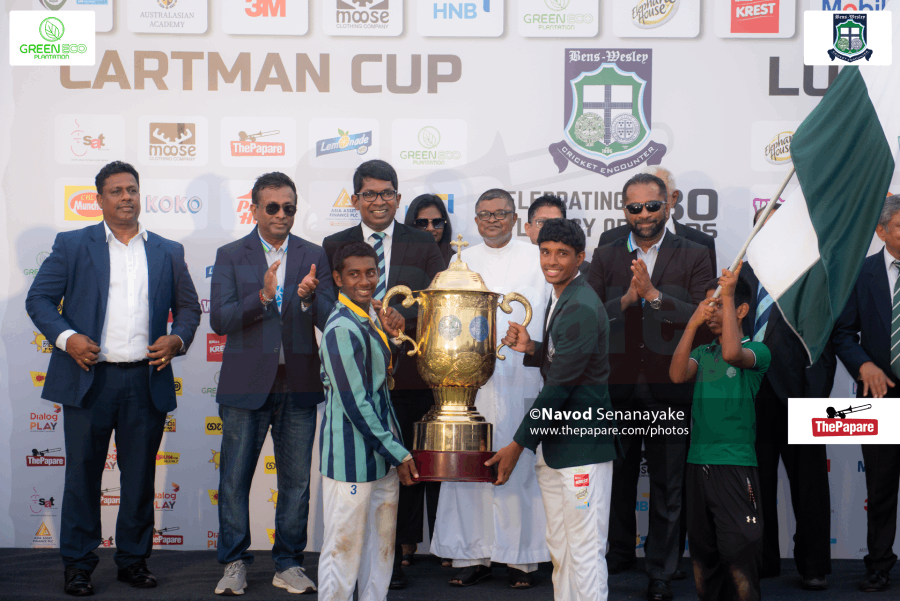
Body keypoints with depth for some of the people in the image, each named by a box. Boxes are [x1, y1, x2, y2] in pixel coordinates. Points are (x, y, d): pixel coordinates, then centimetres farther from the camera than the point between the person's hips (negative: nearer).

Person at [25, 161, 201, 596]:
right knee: (82, 474, 4)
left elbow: (188, 306, 17)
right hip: (89, 379, -2)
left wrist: (178, 339, -3)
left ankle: (134, 559, 22)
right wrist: (66, 337, -13)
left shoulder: (168, 252, 12)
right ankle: (78, 564, 15)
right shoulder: (72, 246, 5)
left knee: (140, 476, 9)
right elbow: (38, 299, 3)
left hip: (147, 381, 2)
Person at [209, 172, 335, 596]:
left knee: (297, 481, 7)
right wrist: (262, 297, -21)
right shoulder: (230, 256, 3)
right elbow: (219, 320, -7)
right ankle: (234, 564, 19)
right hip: (246, 385, -1)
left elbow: (330, 320, 0)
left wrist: (309, 297, -20)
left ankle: (289, 564, 20)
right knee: (234, 479, 4)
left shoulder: (314, 256, 7)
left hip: (298, 386, 1)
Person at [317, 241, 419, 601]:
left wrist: (390, 332, 5)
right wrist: (398, 453, -15)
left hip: (382, 448, 9)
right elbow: (355, 404, -19)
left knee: (381, 543, 16)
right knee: (345, 545, 1)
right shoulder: (343, 329, -19)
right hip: (352, 453, -9)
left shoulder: (371, 314, 9)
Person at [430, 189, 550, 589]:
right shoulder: (463, 260, 19)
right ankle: (472, 555, 8)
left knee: (519, 462, -4)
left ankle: (521, 557, 4)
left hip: (521, 374, -2)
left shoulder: (535, 258, 10)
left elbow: (543, 312, 2)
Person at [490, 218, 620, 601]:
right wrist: (530, 349, 1)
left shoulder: (582, 308, -18)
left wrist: (518, 445, -15)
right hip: (553, 443, 10)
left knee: (584, 552, -5)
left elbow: (559, 385, -19)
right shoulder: (559, 299, 13)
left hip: (583, 446, -10)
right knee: (559, 551, 16)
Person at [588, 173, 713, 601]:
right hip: (618, 386, 2)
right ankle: (620, 554, 36)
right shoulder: (605, 257, 6)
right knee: (618, 478, 16)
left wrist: (654, 294, -20)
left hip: (669, 390, -2)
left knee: (667, 488, 7)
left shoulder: (693, 256, -1)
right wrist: (627, 298, -18)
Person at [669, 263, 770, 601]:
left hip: (735, 465, -5)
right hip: (697, 463, 6)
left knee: (739, 565, -7)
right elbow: (677, 375, -5)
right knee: (701, 561, 12)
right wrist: (692, 323, -8)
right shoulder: (702, 353, 15)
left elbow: (732, 353, -23)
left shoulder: (758, 351, 0)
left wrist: (728, 294, -18)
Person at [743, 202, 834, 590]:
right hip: (752, 394, 3)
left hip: (797, 393, -3)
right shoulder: (742, 274, 13)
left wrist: (818, 394, -10)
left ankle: (814, 567, 12)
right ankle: (764, 560, 21)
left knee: (808, 484, 3)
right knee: (757, 482, 9)